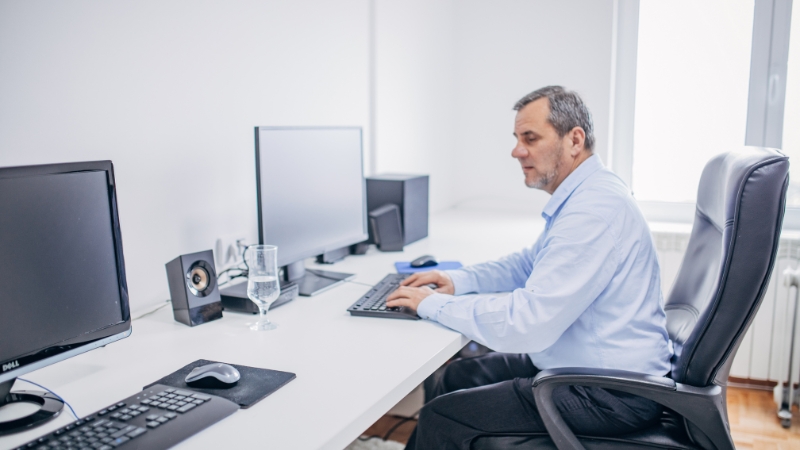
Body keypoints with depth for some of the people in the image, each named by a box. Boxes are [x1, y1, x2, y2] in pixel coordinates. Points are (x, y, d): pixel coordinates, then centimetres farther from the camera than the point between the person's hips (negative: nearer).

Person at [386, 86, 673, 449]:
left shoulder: (595, 208, -26)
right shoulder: (583, 195, 9)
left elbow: (527, 321, -30)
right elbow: (530, 264, 21)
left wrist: (433, 304, -17)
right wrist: (458, 280, 6)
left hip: (612, 393, -10)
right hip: (577, 364, 10)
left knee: (441, 420, -13)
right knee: (452, 378, 11)